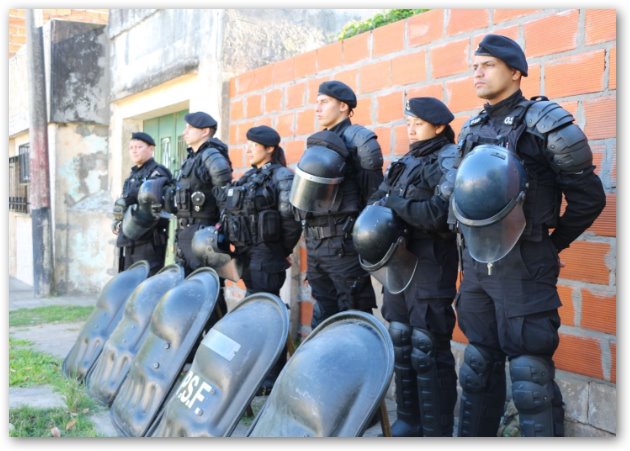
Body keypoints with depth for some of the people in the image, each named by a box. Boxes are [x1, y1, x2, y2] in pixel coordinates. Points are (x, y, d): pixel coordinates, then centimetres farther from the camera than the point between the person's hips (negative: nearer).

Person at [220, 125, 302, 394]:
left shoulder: (281, 176, -8)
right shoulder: (248, 178, 18)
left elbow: (291, 218, -14)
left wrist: (282, 251, -8)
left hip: (266, 255, -8)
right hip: (247, 254, 8)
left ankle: (273, 379, 4)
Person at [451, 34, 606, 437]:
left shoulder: (544, 123, -9)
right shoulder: (472, 131, 12)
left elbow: (589, 197, -6)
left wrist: (553, 242, 2)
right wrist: (475, 238, 13)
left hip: (524, 267, -7)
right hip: (477, 264, 7)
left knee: (530, 374, -4)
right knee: (479, 366, 16)